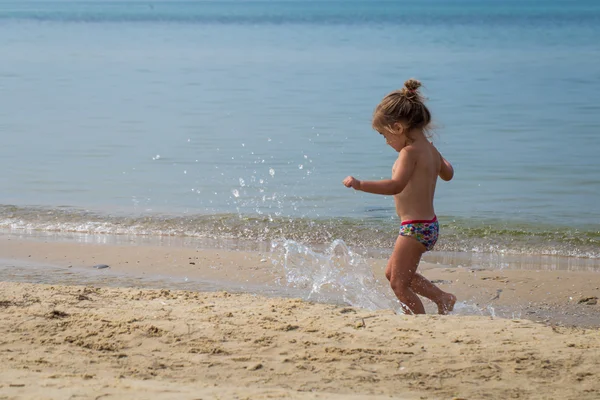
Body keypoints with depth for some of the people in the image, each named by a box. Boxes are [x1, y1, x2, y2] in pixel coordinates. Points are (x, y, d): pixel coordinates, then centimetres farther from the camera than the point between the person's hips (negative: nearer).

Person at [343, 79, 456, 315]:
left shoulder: (410, 151, -19)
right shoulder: (429, 149, 10)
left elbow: (396, 185, -32)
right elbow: (447, 173, 27)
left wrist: (360, 185, -35)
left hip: (415, 227, -10)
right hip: (428, 224, 10)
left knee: (399, 283, -4)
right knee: (394, 273, 23)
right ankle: (443, 298, 27)